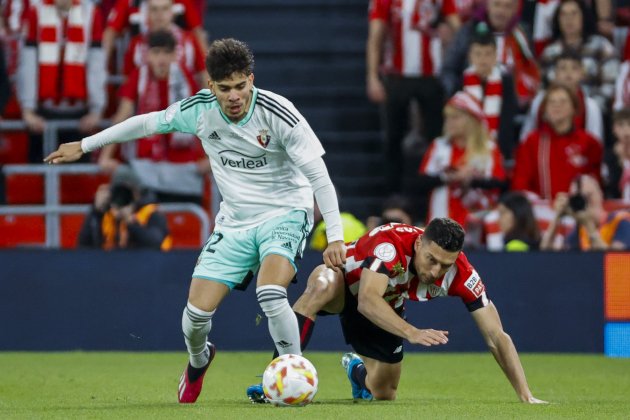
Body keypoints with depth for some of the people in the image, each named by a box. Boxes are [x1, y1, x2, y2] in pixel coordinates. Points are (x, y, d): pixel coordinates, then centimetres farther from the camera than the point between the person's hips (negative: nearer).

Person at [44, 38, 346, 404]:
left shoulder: (278, 114, -21)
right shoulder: (200, 110, -10)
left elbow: (318, 175, -18)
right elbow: (147, 123, 7)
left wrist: (335, 236, -24)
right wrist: (84, 145, 13)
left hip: (285, 213, -4)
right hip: (235, 222, 4)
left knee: (270, 294, -32)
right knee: (196, 313, -4)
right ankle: (198, 361, 33)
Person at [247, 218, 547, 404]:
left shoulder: (461, 274, -28)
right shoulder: (392, 244, -40)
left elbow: (496, 337, -24)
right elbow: (367, 301, -53)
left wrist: (526, 396, -30)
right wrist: (412, 333, -66)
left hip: (386, 310, 5)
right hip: (343, 282, -5)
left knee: (384, 394, 8)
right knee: (322, 284, -42)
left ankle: (356, 369, 46)